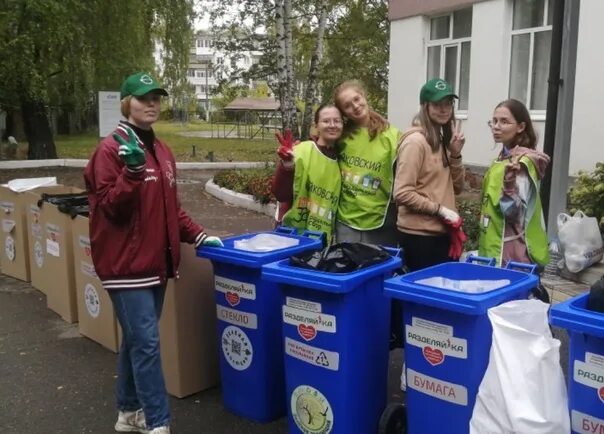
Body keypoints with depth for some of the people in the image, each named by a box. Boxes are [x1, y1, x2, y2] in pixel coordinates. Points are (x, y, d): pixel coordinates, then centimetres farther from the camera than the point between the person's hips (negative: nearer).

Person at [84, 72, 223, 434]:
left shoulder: (163, 151, 12)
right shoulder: (111, 149, -11)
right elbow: (110, 208, -15)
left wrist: (199, 236, 9)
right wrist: (132, 170, -28)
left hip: (156, 261, 8)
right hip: (126, 263, -7)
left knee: (136, 340, 17)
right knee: (147, 342, -6)